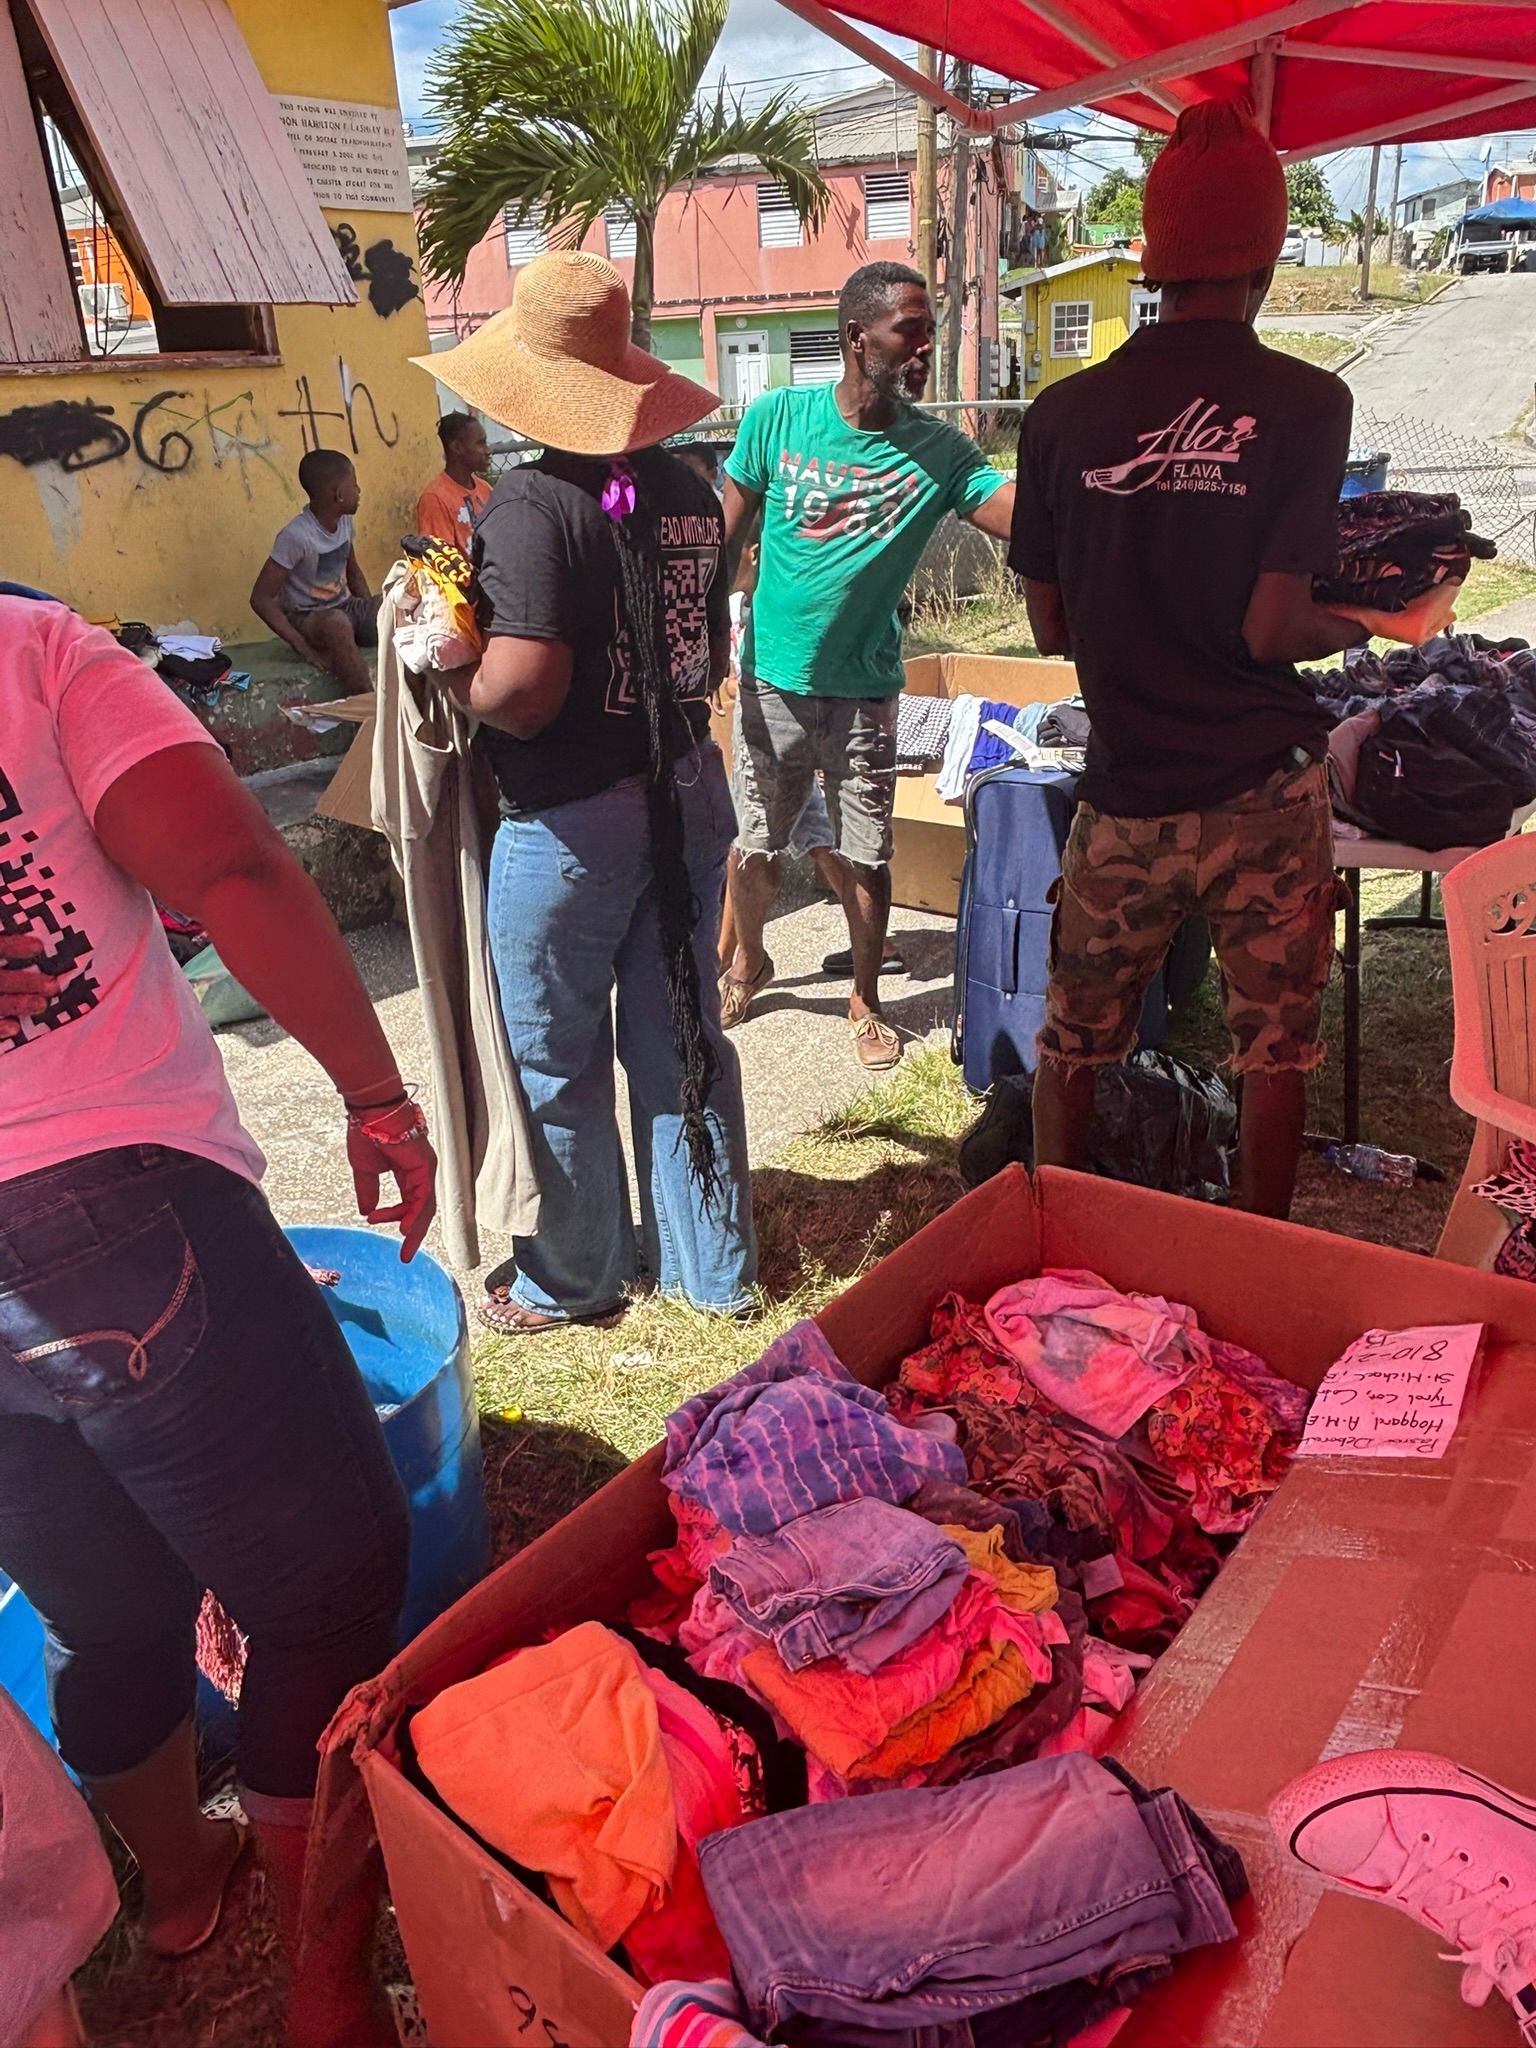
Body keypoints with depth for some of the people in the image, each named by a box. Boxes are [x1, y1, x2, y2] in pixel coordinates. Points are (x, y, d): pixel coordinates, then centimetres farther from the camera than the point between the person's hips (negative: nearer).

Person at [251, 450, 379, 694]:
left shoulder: (344, 521, 0)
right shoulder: (296, 536, -21)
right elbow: (261, 598, -20)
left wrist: (373, 614, 1)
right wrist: (302, 646, -28)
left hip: (345, 607, 7)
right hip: (305, 618, -7)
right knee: (336, 623, -40)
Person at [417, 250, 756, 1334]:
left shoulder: (533, 504, -17)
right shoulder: (689, 492, 4)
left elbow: (521, 694, -26)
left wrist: (451, 667, -7)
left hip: (572, 823, -7)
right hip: (689, 794, 7)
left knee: (557, 1061, 11)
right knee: (683, 1038, 17)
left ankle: (575, 1279, 29)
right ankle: (716, 1266, 30)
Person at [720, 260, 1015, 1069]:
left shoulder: (939, 449, -6)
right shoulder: (777, 417, -7)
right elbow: (725, 534, 1)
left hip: (864, 692, 0)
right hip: (771, 679, 0)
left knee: (867, 857, 7)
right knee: (752, 846, 12)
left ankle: (865, 1001, 28)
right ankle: (748, 963, 41)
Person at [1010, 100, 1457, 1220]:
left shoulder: (1064, 413, -2)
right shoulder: (1307, 404, -9)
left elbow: (1052, 627, 4)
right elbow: (1273, 632, -14)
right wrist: (1371, 625, 6)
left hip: (1127, 796, 2)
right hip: (1267, 794, -1)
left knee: (1074, 1042, 16)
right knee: (1276, 1048, 15)